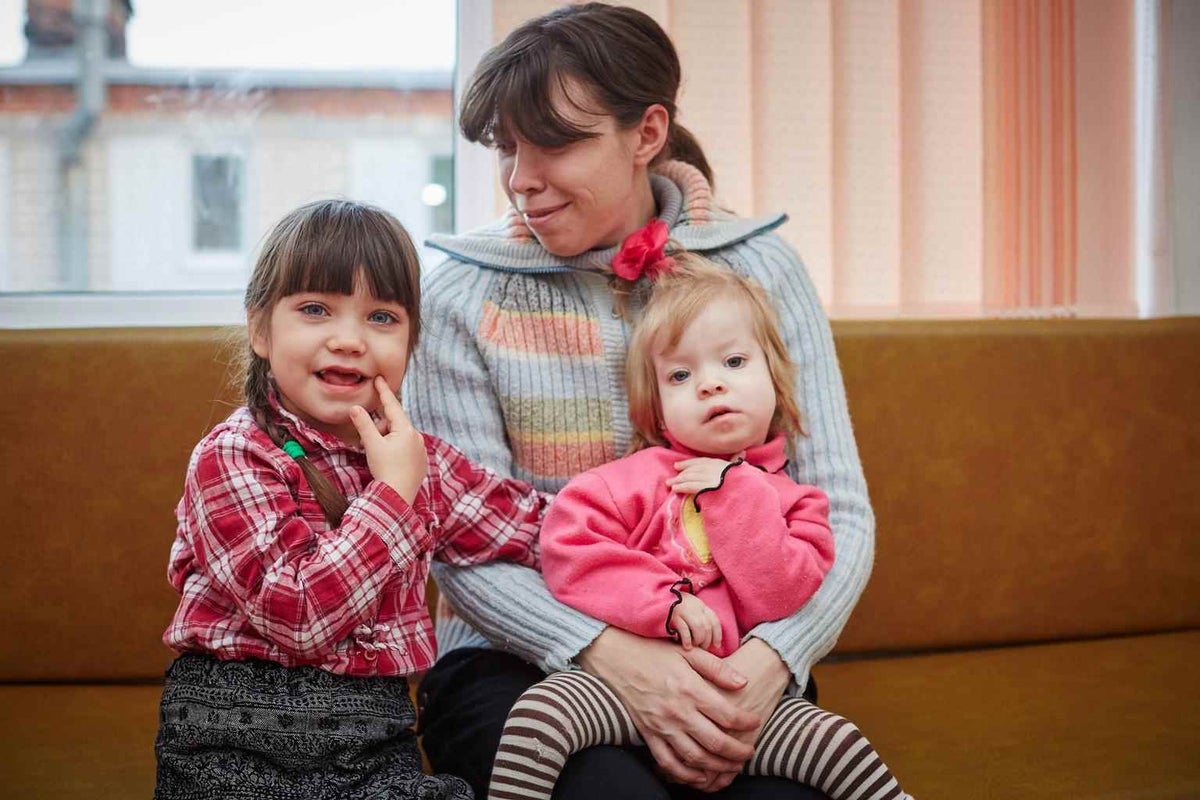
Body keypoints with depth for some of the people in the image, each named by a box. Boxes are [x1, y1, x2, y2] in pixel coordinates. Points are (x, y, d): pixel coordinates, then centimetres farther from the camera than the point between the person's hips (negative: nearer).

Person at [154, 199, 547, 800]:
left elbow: (541, 527, 12)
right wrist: (394, 490, -15)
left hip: (375, 743, 4)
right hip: (238, 751, -3)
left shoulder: (415, 456, 9)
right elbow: (298, 613, -21)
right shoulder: (231, 458, -10)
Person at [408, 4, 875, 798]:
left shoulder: (760, 268, 1)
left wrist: (769, 659, -22)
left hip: (721, 665, 1)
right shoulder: (464, 294, -2)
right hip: (521, 660, -1)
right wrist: (610, 653, -24)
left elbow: (840, 512, -3)